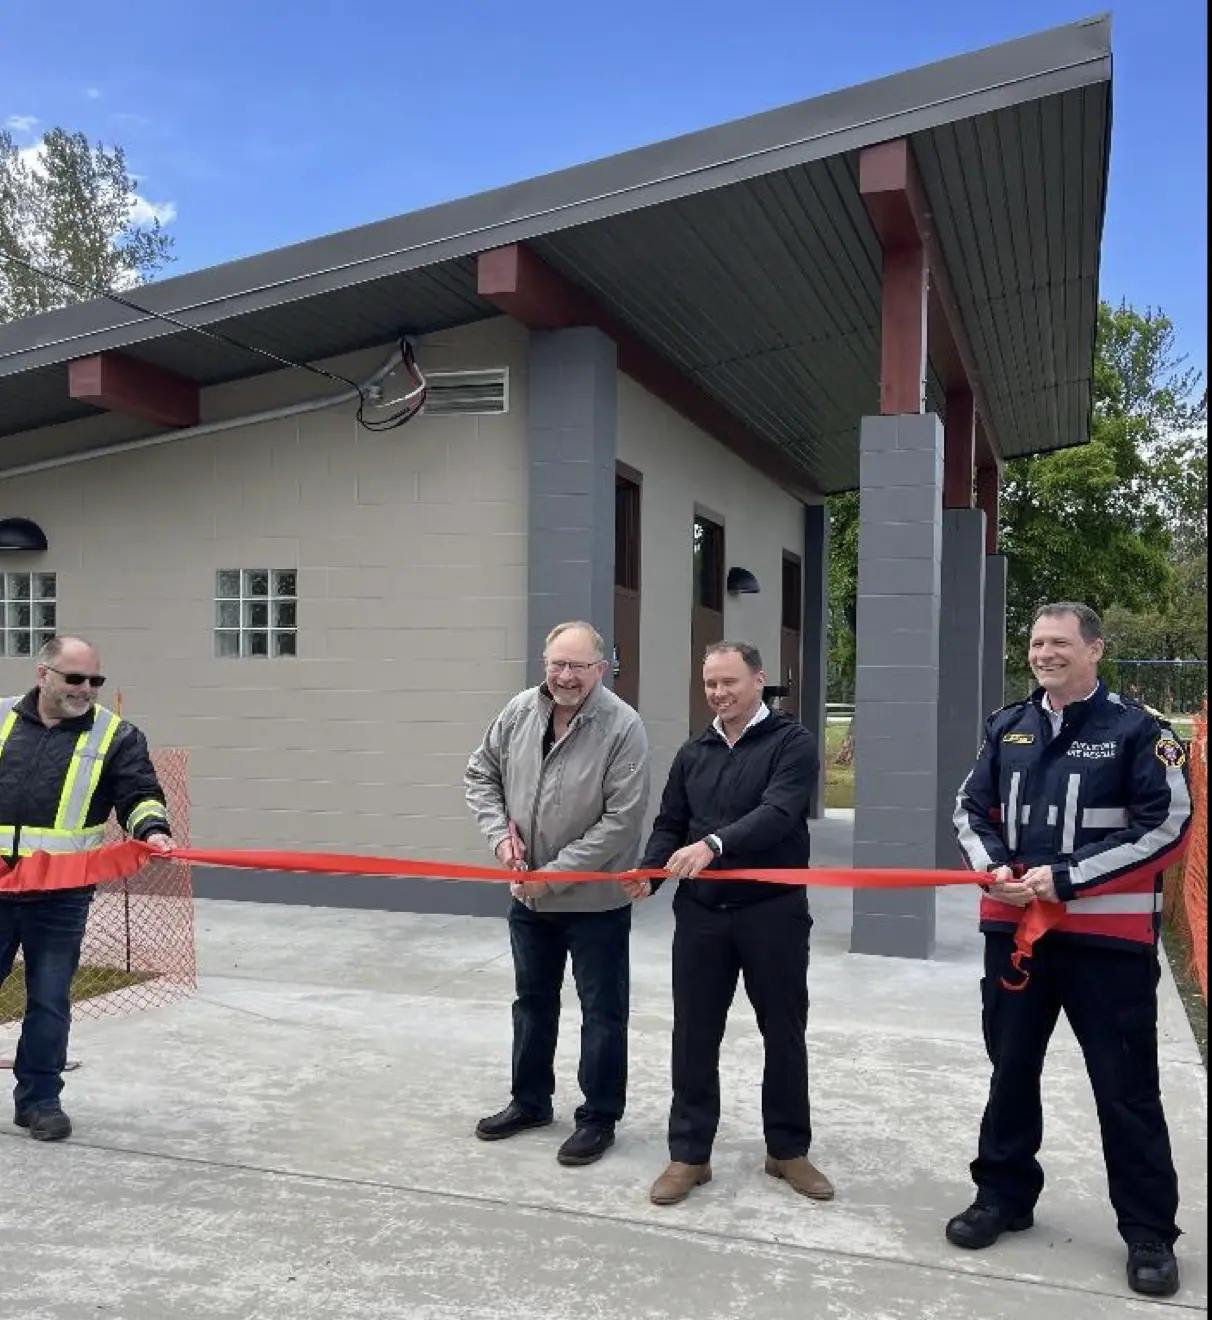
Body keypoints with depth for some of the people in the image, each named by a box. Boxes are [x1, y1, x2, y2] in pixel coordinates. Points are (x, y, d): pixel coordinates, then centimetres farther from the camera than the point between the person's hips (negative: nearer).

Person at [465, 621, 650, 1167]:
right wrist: (499, 832, -6)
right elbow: (481, 774, 9)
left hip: (595, 900, -5)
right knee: (532, 1000, 21)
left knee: (602, 1012, 8)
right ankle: (530, 1101, 39)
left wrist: (554, 875, -19)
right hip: (529, 894, 5)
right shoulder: (520, 711, -5)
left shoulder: (623, 727, -20)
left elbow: (621, 822, -21)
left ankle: (599, 1118, 25)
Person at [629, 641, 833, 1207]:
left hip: (772, 912, -4)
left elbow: (777, 814, -21)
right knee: (694, 1034, 8)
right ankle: (689, 1154, 21)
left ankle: (788, 1149, 28)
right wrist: (649, 869, -8)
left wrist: (714, 844, -36)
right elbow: (670, 826, 13)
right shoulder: (693, 753, 12)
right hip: (701, 913, 4)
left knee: (783, 1034, 10)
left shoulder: (792, 743, -5)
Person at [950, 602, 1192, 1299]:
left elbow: (1167, 828, -13)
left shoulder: (1139, 730, -8)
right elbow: (972, 809, 14)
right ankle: (1004, 1195, 33)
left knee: (1127, 1087, 4)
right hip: (1014, 928, 5)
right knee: (1012, 1070, 16)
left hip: (1108, 938, -5)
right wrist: (994, 869, -6)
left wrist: (1067, 878, -18)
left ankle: (1150, 1232, 20)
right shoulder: (1009, 727, 8)